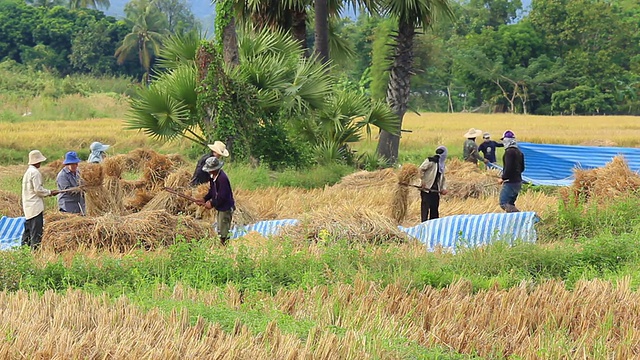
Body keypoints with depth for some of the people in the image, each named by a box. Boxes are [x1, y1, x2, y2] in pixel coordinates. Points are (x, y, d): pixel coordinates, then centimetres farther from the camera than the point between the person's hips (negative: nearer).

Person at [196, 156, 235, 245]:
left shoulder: (222, 178, -28)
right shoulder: (213, 177, 2)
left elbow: (222, 197, -26)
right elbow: (212, 191, 16)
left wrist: (212, 204, -16)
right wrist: (205, 199, 2)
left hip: (226, 208, -10)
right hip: (221, 208, 10)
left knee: (224, 233, -3)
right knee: (220, 232, 20)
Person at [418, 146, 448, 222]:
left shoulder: (442, 165, 18)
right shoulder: (430, 161, -6)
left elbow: (442, 178, 24)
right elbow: (421, 169, -16)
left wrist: (444, 188, 9)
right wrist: (423, 181, -18)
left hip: (435, 190, 8)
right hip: (426, 189, -8)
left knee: (435, 209, 9)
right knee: (425, 207, -10)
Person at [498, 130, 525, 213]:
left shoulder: (509, 152, -15)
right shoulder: (519, 152, 15)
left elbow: (508, 168, -22)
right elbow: (522, 168, 20)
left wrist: (503, 178, -12)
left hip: (510, 182, -10)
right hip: (518, 181, 10)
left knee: (504, 203, -11)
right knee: (510, 204, 16)